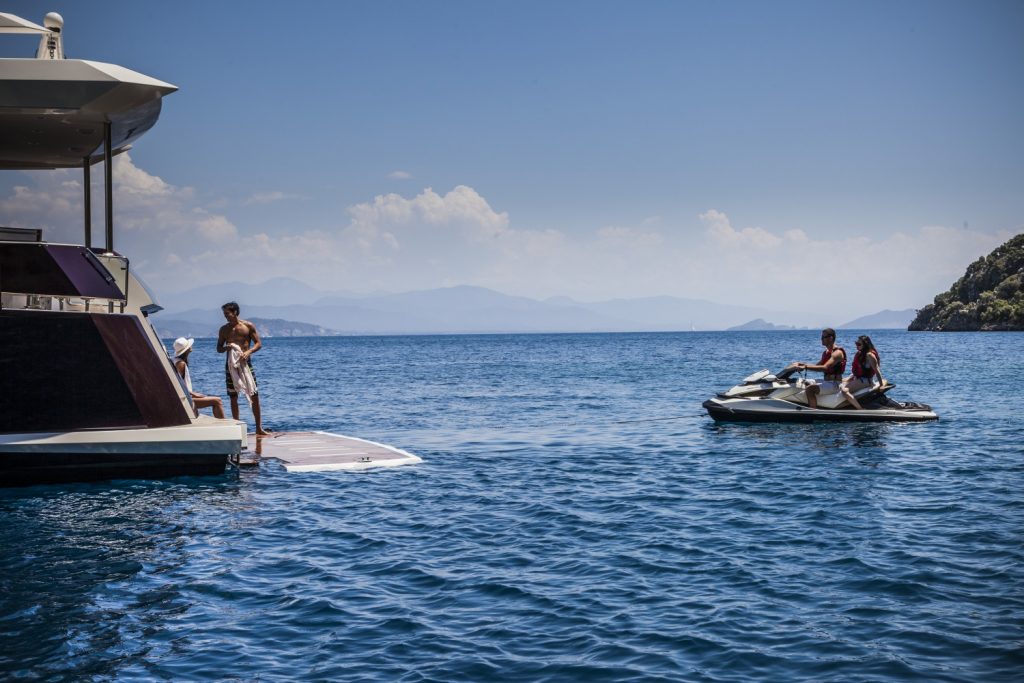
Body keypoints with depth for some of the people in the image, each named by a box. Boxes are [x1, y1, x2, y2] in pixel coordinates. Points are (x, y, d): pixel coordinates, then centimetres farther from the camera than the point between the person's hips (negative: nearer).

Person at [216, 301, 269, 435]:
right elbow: (218, 349, 11)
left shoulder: (248, 326, 0)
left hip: (245, 363, -2)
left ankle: (259, 428, 3)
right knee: (233, 397, 3)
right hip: (230, 363, 2)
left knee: (254, 395, -3)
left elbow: (258, 343, -1)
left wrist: (248, 352, -19)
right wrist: (226, 347, -12)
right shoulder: (224, 329, 8)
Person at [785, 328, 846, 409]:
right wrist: (801, 364, 10)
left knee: (810, 389, -28)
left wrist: (805, 367, -32)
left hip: (835, 384, -10)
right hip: (827, 382, 10)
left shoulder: (837, 352, -15)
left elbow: (825, 368, -28)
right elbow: (817, 366, 23)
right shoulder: (826, 352, 16)